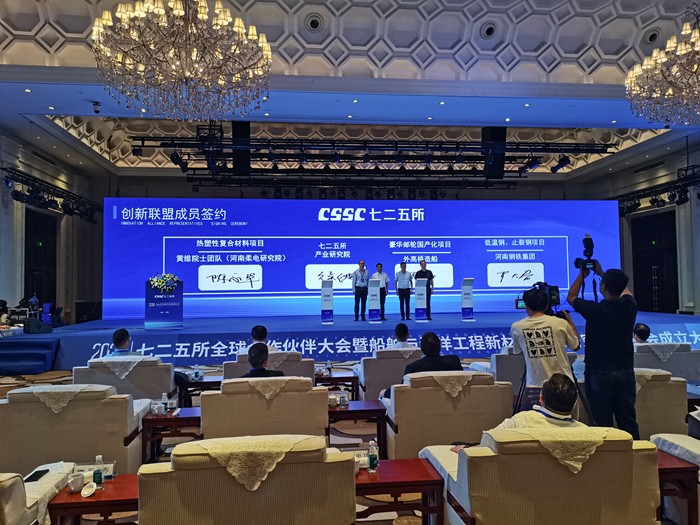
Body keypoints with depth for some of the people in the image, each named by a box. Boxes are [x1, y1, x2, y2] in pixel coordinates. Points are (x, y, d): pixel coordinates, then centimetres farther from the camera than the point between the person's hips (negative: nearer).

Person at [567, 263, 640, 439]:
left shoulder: (594, 310, -16)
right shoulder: (629, 306, -4)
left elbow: (571, 297, 5)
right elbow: (624, 290, 20)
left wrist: (582, 275, 16)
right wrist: (601, 272, 27)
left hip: (600, 373, -4)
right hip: (625, 372, 4)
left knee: (603, 423, 1)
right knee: (628, 421, 10)